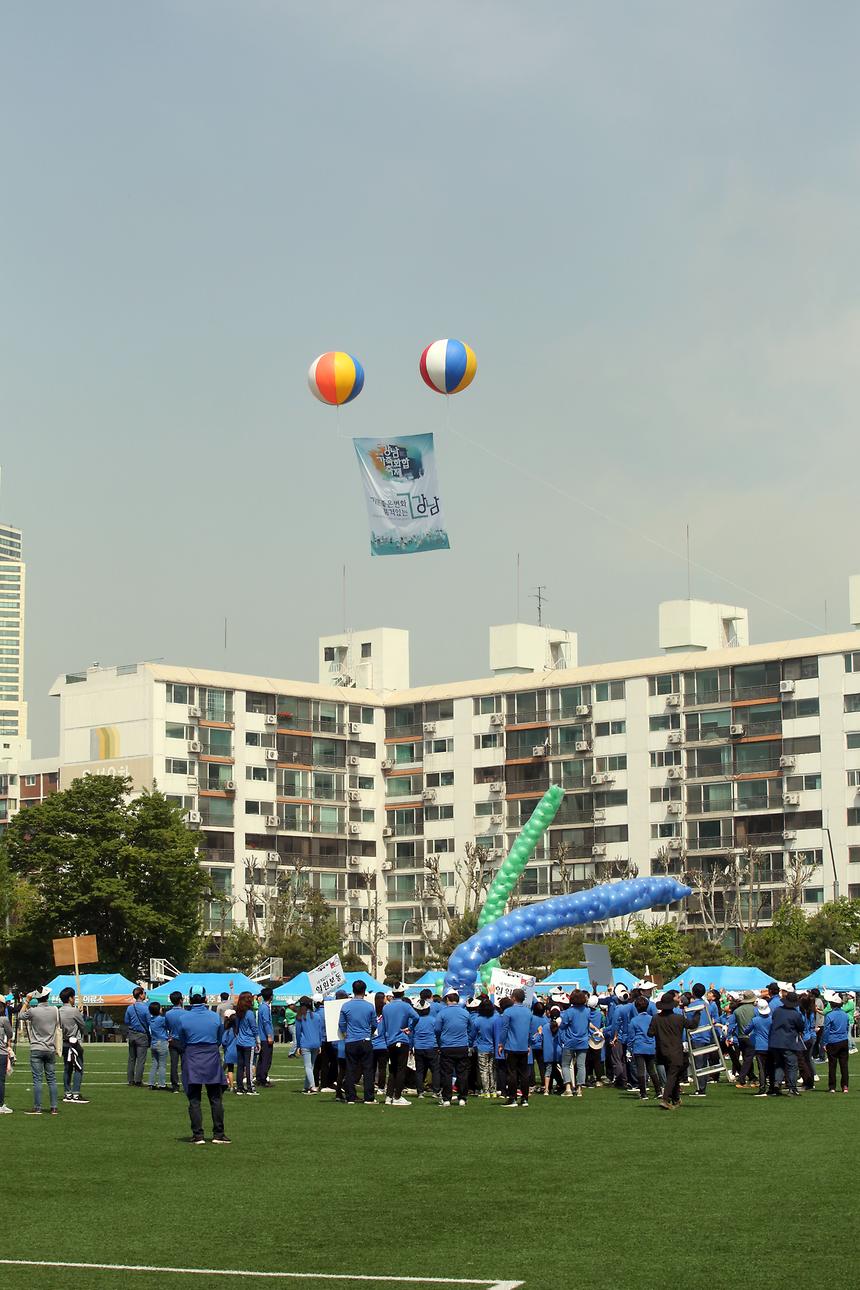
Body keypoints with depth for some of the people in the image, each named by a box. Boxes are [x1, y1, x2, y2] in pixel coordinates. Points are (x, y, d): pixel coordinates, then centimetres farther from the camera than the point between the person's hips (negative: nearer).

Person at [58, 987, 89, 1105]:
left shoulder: (59, 1011, 6)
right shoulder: (74, 1011, -13)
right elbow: (83, 1026, -2)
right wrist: (83, 1033, 19)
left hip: (64, 1043, 8)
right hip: (74, 1042, -8)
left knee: (67, 1068, 11)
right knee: (78, 1068, -5)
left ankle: (67, 1093, 13)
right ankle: (76, 1094, -10)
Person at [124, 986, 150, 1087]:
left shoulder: (129, 1008, 1)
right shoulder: (145, 1008, -14)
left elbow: (126, 1022, 8)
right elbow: (149, 1023, -9)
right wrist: (149, 1036, 5)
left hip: (131, 1034, 5)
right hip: (142, 1035, -5)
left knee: (131, 1058, 12)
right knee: (141, 1059, 0)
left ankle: (130, 1080, 15)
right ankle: (138, 1081, -1)